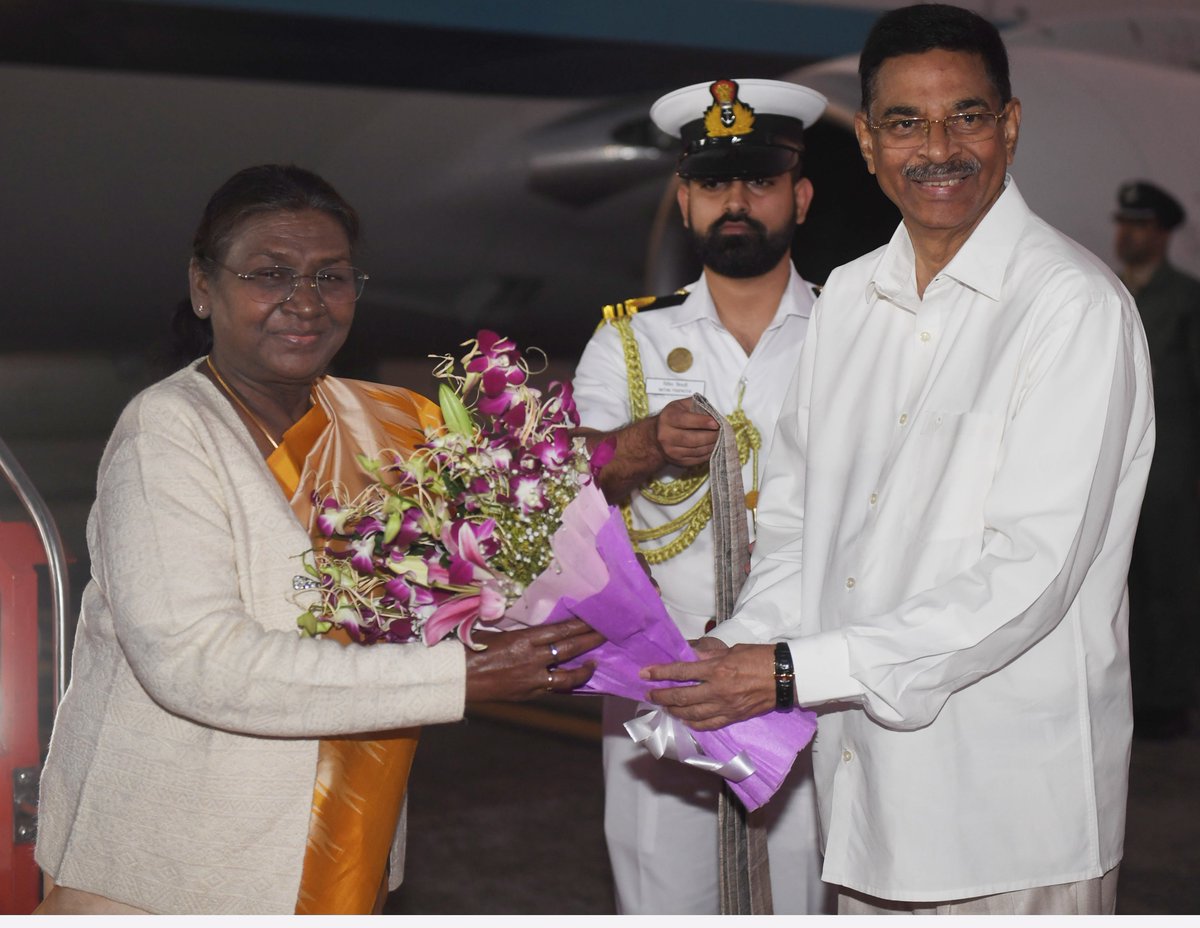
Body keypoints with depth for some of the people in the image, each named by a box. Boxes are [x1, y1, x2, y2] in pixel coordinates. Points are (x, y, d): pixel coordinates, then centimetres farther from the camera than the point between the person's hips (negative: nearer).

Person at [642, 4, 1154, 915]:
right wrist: (737, 656, -8)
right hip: (862, 774, 6)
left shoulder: (1074, 307, -13)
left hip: (1010, 802, -5)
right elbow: (792, 524, 11)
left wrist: (794, 674, -21)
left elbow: (1028, 574, -20)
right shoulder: (847, 298, 10)